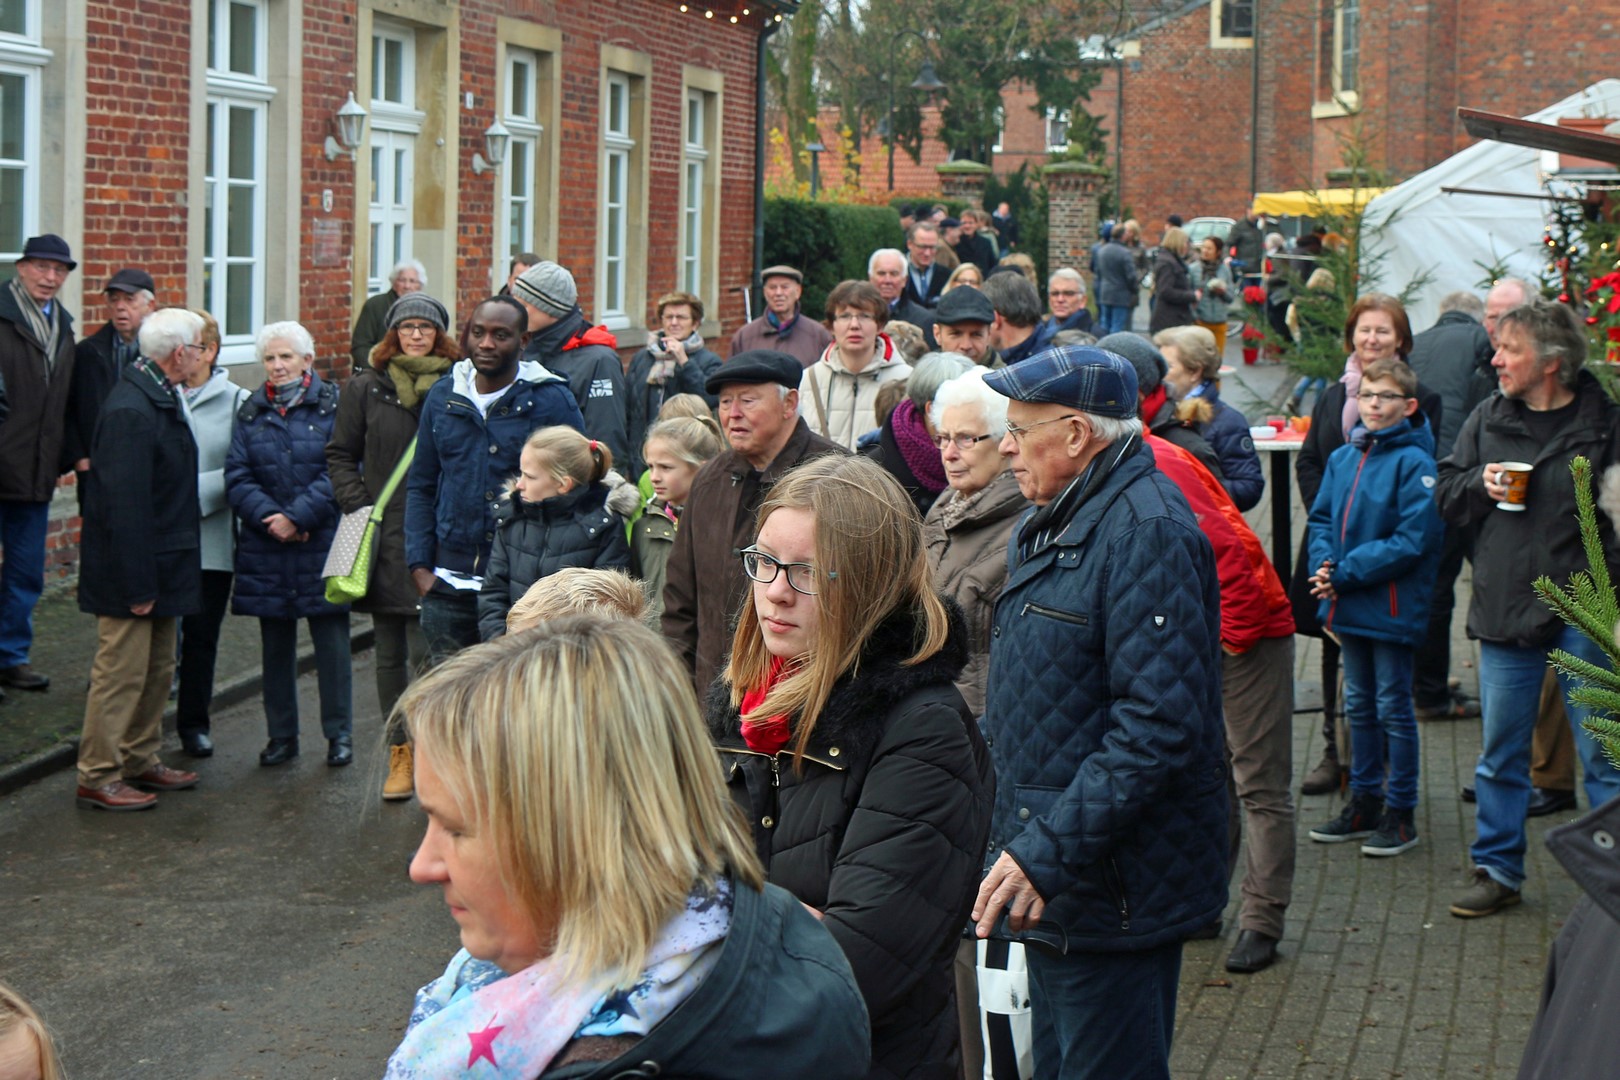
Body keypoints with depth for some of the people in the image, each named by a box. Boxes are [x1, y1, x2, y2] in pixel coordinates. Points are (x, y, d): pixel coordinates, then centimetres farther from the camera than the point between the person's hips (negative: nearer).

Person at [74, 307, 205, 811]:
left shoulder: (159, 399, 10)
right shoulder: (131, 411, -23)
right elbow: (124, 504, -26)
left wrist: (156, 579, 17)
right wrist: (138, 585, -24)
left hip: (162, 563, 10)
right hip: (130, 567, -10)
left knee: (157, 669, 18)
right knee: (121, 672, -3)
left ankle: (141, 759, 30)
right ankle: (98, 776, 6)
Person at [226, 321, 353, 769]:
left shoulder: (332, 407, -3)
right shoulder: (251, 413, 8)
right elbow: (237, 478, 1)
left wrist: (297, 517, -17)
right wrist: (270, 518, -14)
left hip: (322, 545, -3)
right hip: (266, 548, 3)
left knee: (331, 640, 1)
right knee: (275, 644, 10)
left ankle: (339, 733, 12)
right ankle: (281, 735, 20)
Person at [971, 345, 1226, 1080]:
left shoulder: (1145, 531, -20)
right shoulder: (1054, 527, 15)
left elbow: (1158, 727, -27)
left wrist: (1046, 853, -28)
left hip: (1112, 893, -10)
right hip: (1055, 882, 10)